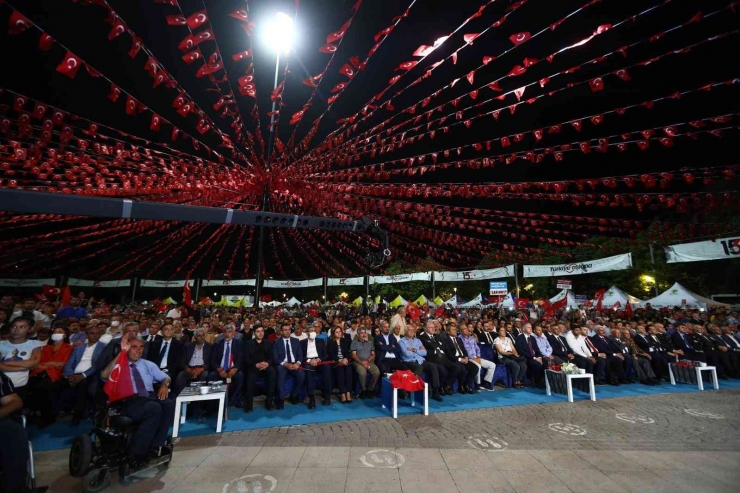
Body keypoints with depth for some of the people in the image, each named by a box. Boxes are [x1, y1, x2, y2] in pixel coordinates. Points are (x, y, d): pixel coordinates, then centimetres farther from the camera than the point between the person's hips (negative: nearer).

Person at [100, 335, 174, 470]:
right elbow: (104, 376, -14)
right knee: (154, 408, -36)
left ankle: (155, 447, -19)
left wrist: (165, 384, -2)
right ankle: (136, 453, -20)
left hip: (150, 397, 4)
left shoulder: (148, 364, 23)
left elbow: (165, 377, 23)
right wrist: (122, 352, -15)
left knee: (169, 404, -30)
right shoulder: (118, 365, 9)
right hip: (129, 401, -4)